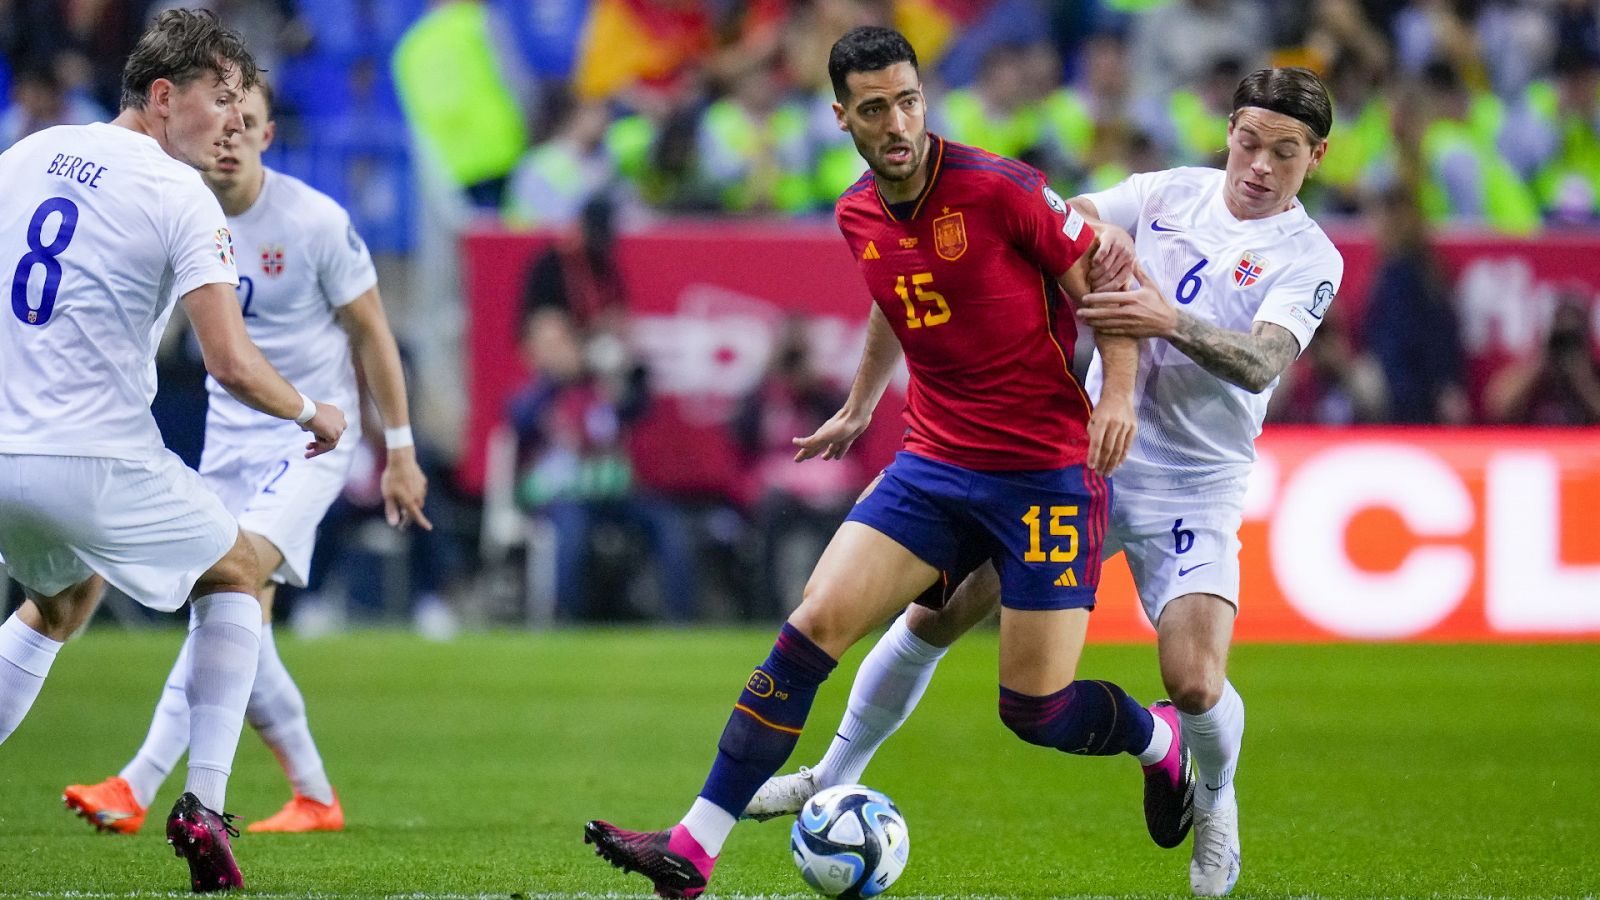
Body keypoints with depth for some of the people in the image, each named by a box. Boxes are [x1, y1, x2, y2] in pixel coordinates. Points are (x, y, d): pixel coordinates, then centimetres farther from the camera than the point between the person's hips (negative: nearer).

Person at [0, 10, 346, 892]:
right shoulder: (181, 198, -10)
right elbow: (231, 364, -16)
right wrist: (312, 414, 1)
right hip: (99, 461, -6)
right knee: (236, 572, 20)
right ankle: (203, 804, 8)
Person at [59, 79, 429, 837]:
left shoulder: (316, 221, -13)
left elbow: (371, 334, -3)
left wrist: (400, 451, -1)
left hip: (313, 438, -6)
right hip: (228, 434, 6)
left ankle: (138, 785, -31)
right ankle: (314, 797, 18)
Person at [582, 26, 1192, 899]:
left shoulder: (997, 188, -16)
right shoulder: (857, 215, 4)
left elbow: (1101, 278, -8)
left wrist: (1119, 391, -20)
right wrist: (859, 407, 35)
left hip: (1049, 470, -5)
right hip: (934, 460, 5)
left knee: (1036, 710, -6)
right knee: (813, 623, -10)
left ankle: (1162, 740, 31)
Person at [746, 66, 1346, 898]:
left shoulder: (1308, 259, -8)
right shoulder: (1171, 193, 4)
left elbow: (1261, 362, -25)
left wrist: (1171, 322, -42)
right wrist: (1091, 236, -23)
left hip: (1192, 488, -3)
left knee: (1194, 682, -21)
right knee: (936, 609, 0)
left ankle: (1215, 800, 14)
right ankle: (836, 776, 19)